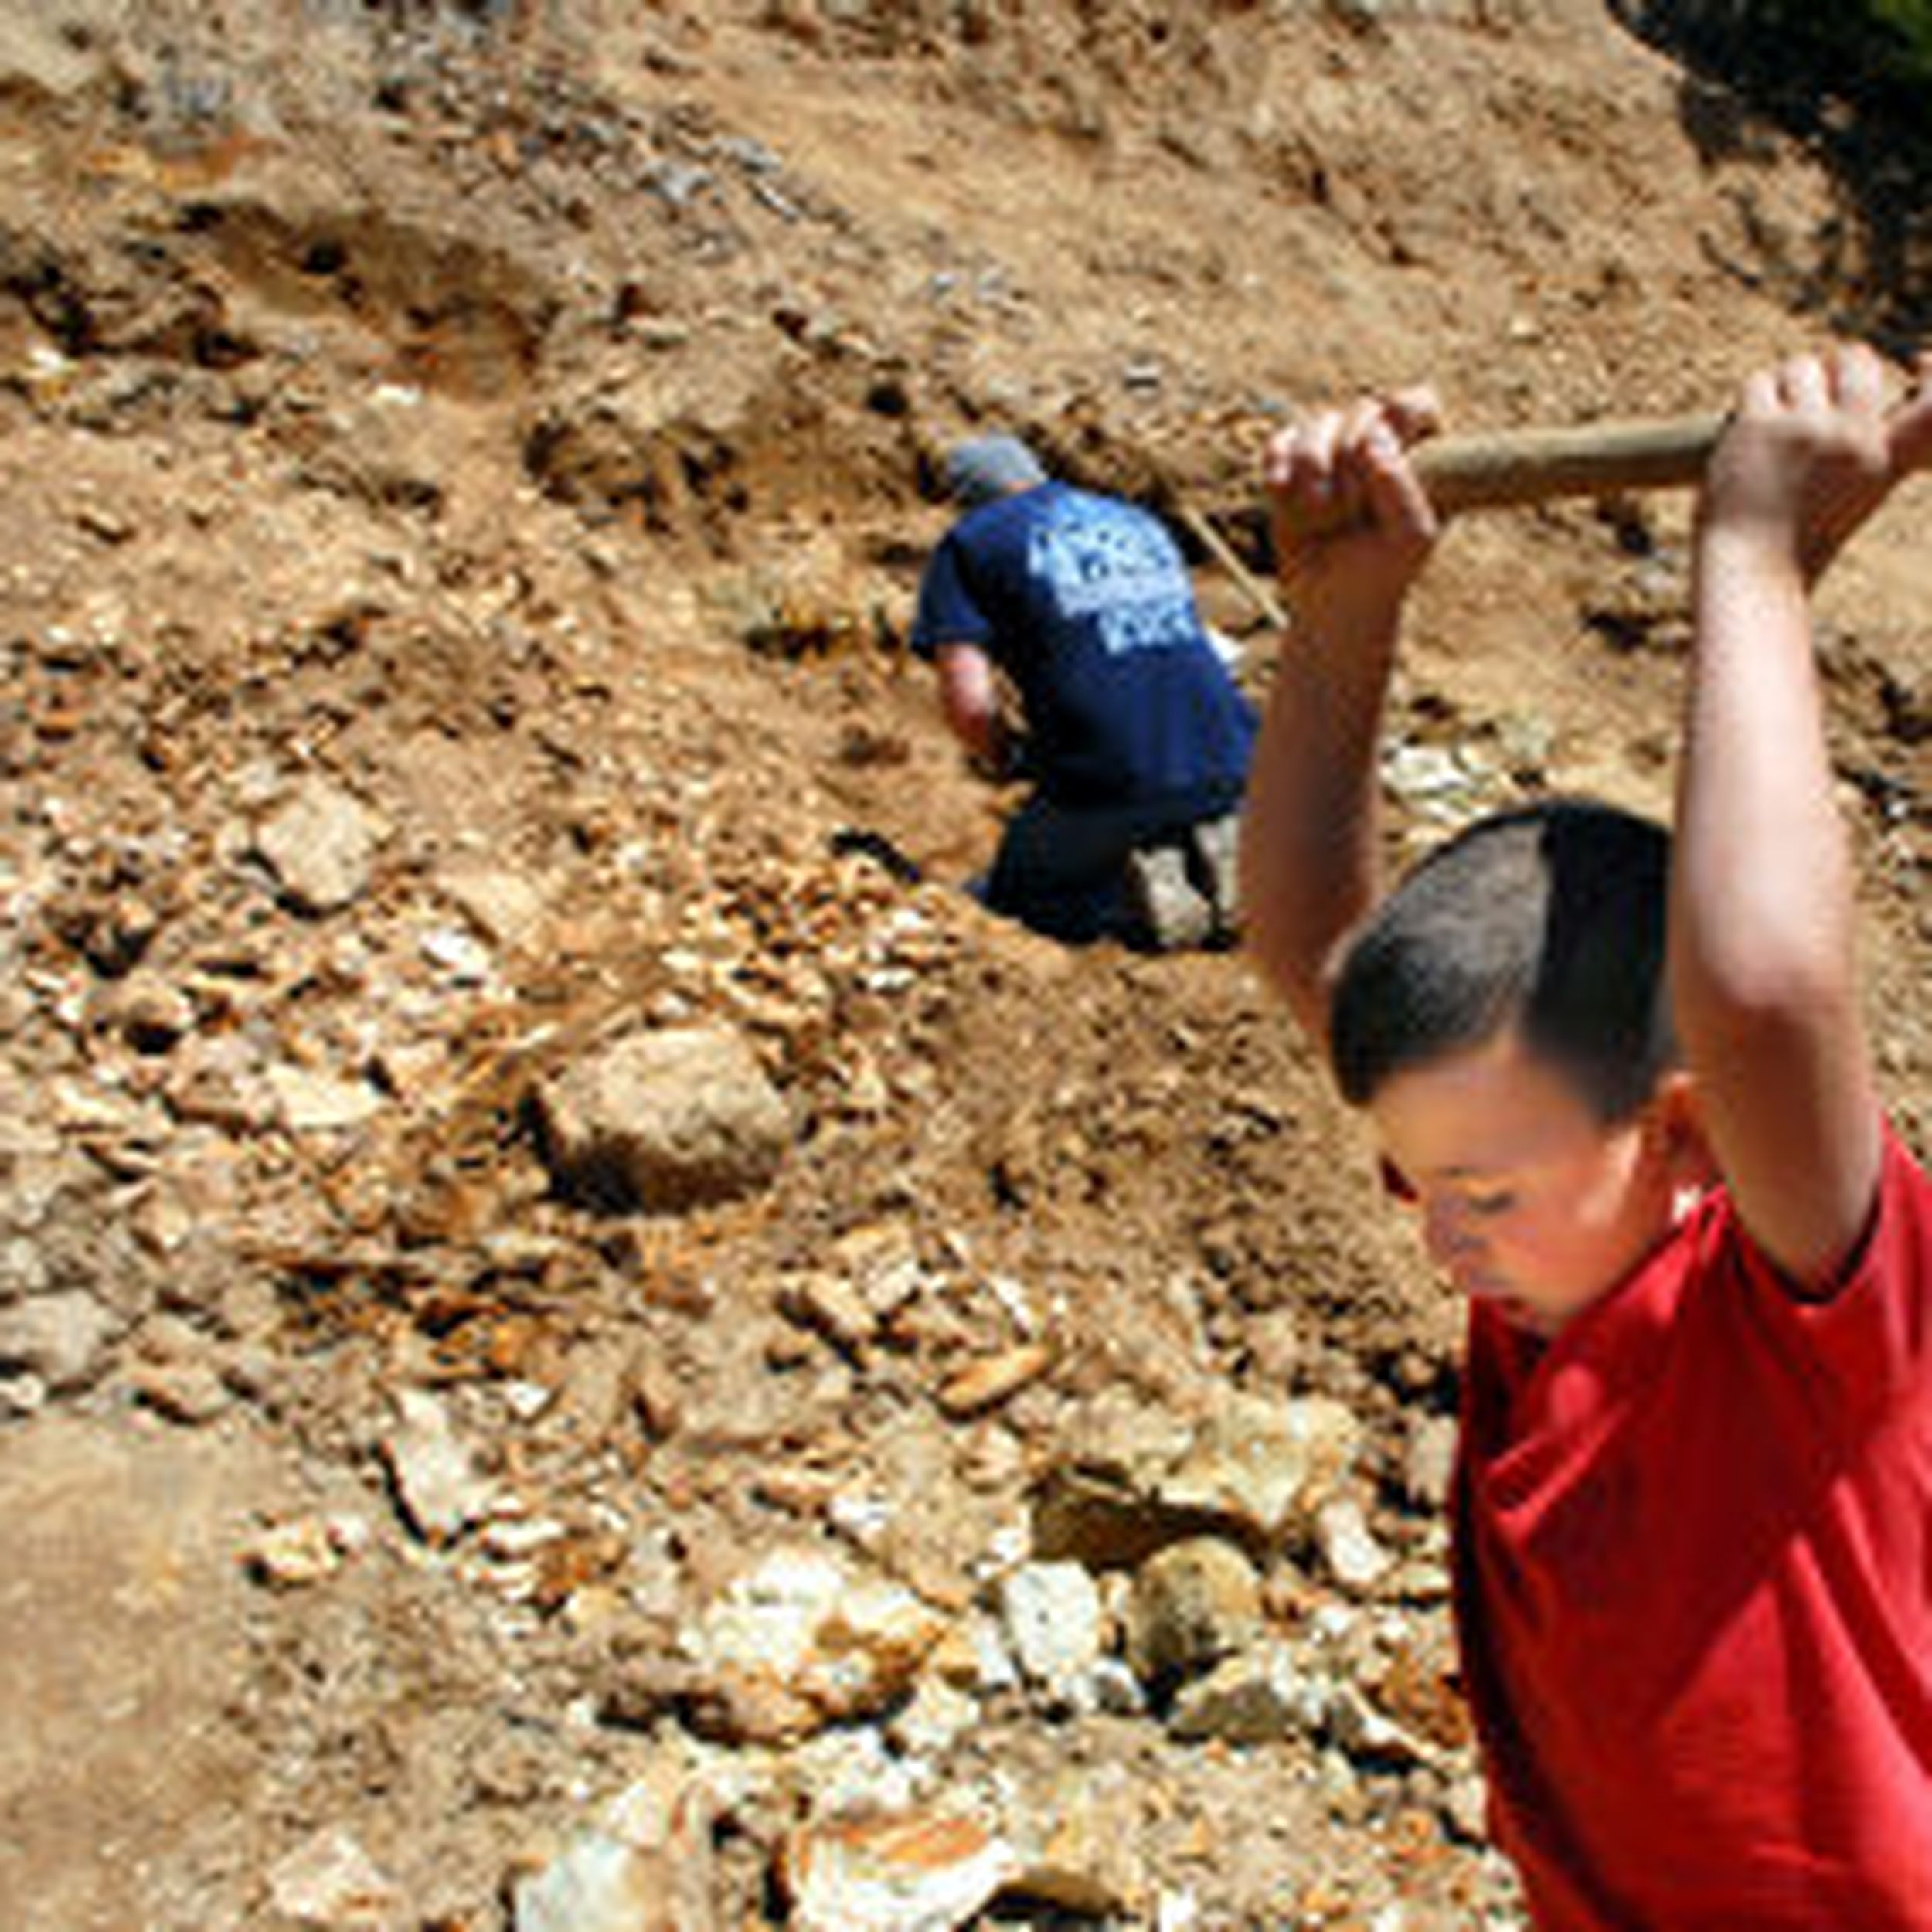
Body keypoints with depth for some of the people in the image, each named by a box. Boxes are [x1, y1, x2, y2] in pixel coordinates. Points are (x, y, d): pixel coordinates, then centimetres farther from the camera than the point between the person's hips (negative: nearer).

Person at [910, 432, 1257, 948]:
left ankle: (1136, 893, -5)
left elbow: (968, 702, -7)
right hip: (1231, 766, 5)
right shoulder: (1140, 520, 23)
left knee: (1015, 902, 23)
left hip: (1110, 788, -5)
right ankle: (1214, 862, 3)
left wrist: (1012, 761, 13)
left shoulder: (968, 545, 6)